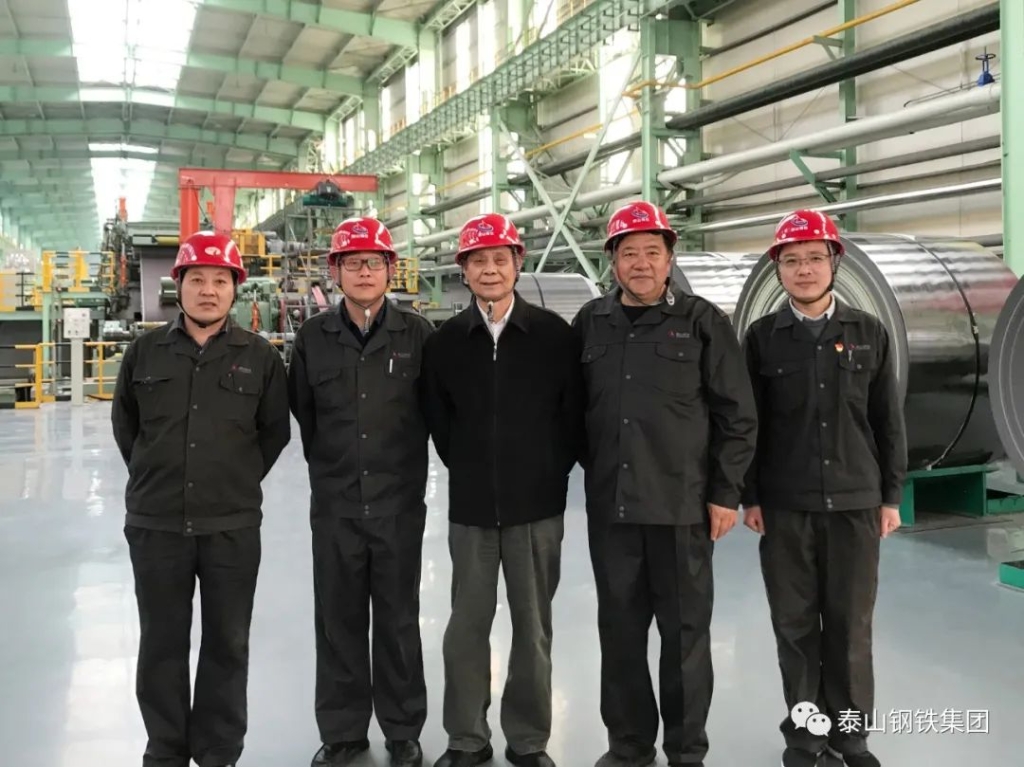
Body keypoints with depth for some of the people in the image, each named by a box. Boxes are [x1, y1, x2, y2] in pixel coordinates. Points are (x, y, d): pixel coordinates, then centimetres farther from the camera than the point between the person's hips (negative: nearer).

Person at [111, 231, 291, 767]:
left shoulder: (260, 356, -2)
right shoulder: (145, 351, 2)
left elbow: (276, 431, 8)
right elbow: (124, 422, 14)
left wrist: (240, 479, 7)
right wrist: (153, 476, 12)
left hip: (233, 525, -1)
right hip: (155, 522, 1)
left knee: (227, 644, 9)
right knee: (161, 642, 12)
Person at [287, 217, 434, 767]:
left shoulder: (417, 333, -4)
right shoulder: (313, 337, 1)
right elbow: (303, 411, 12)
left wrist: (405, 469, 8)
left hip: (400, 502, -1)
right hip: (335, 503, 2)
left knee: (398, 620, 9)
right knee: (338, 621, 10)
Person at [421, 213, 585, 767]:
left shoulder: (554, 334, -3)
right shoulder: (445, 341, 2)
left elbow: (572, 415, 2)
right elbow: (438, 421, 10)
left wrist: (547, 474, 3)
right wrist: (469, 471, 9)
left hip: (537, 503, -1)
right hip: (470, 505, 1)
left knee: (533, 627, 9)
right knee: (467, 625, 9)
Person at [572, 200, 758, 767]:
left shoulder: (703, 322, -2)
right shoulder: (590, 323, 7)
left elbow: (737, 416, -2)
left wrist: (726, 492, -5)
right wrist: (590, 465, 8)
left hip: (682, 506, -3)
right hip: (609, 505, 3)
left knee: (685, 631, 7)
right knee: (619, 629, 12)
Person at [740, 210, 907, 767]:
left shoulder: (869, 333, 5)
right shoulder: (761, 337, 2)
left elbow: (888, 421, 6)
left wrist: (891, 495, 4)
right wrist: (749, 497, -1)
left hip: (855, 502, 1)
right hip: (784, 506, 0)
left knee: (851, 626, 5)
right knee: (795, 624, 6)